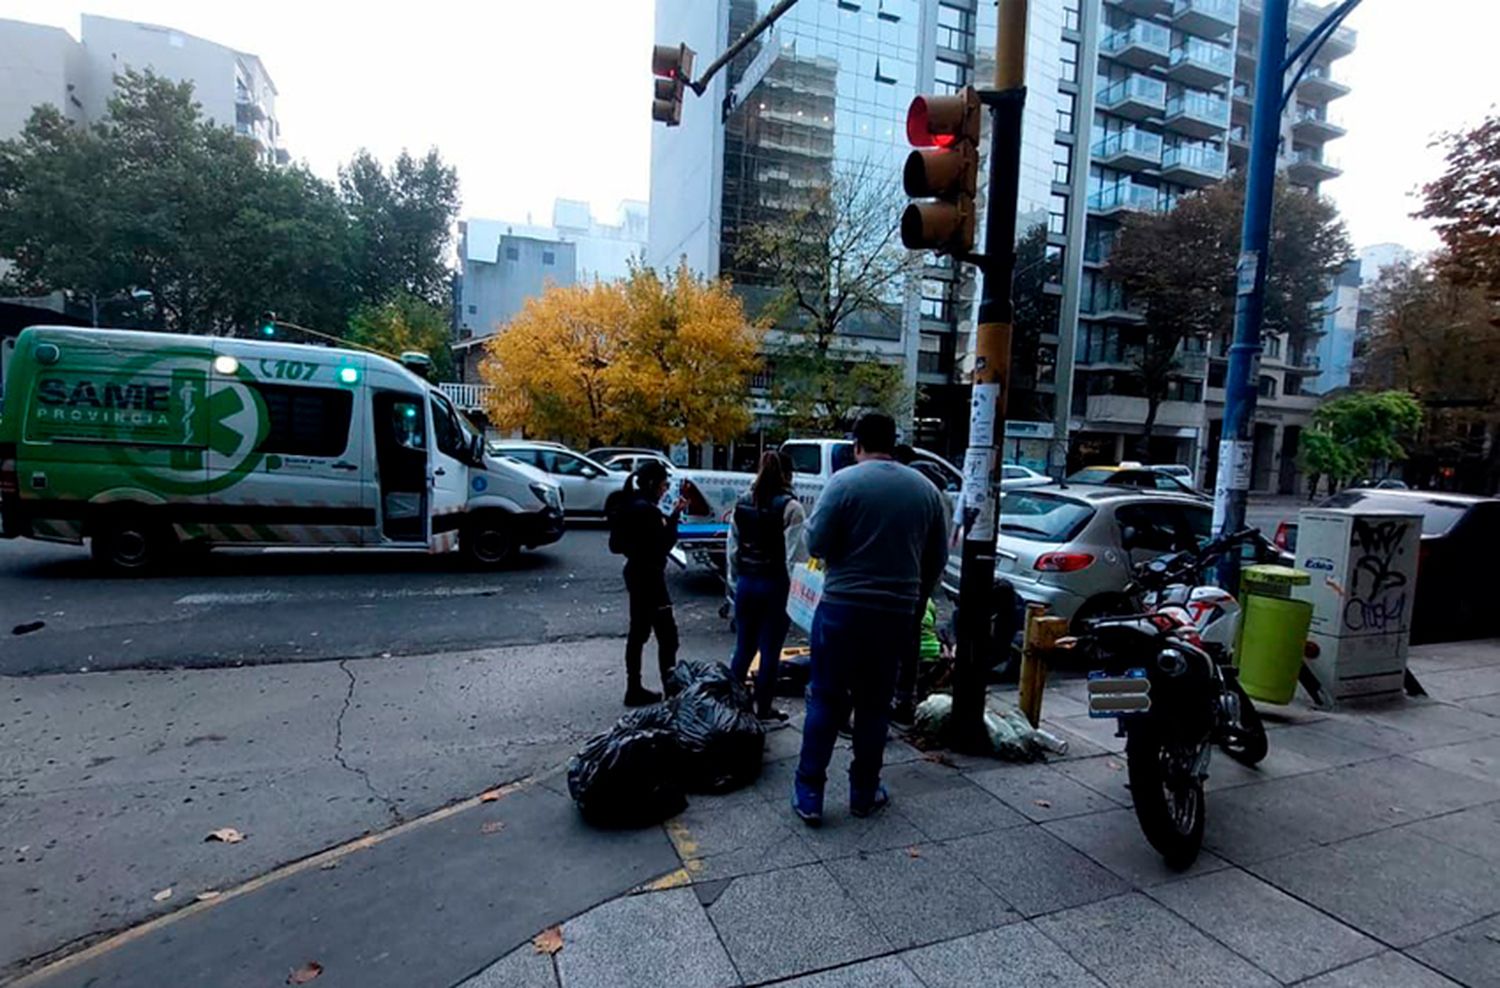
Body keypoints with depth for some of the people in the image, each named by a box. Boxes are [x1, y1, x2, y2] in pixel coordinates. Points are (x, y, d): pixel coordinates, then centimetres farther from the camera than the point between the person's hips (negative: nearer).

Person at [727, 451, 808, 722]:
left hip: (746, 583, 5)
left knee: (743, 648, 16)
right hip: (776, 586, -5)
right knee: (770, 651, 7)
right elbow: (796, 555, -15)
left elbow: (732, 549, 9)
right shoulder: (790, 507, -13)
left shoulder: (742, 504, 5)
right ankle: (763, 709, 17)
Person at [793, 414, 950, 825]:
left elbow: (816, 543, -11)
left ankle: (809, 794, 11)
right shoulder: (926, 488, 4)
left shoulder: (844, 481, -10)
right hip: (897, 611, 3)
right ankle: (865, 793, 25)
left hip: (843, 607, -3)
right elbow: (938, 557, 9)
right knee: (874, 705, 15)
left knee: (826, 700, 7)